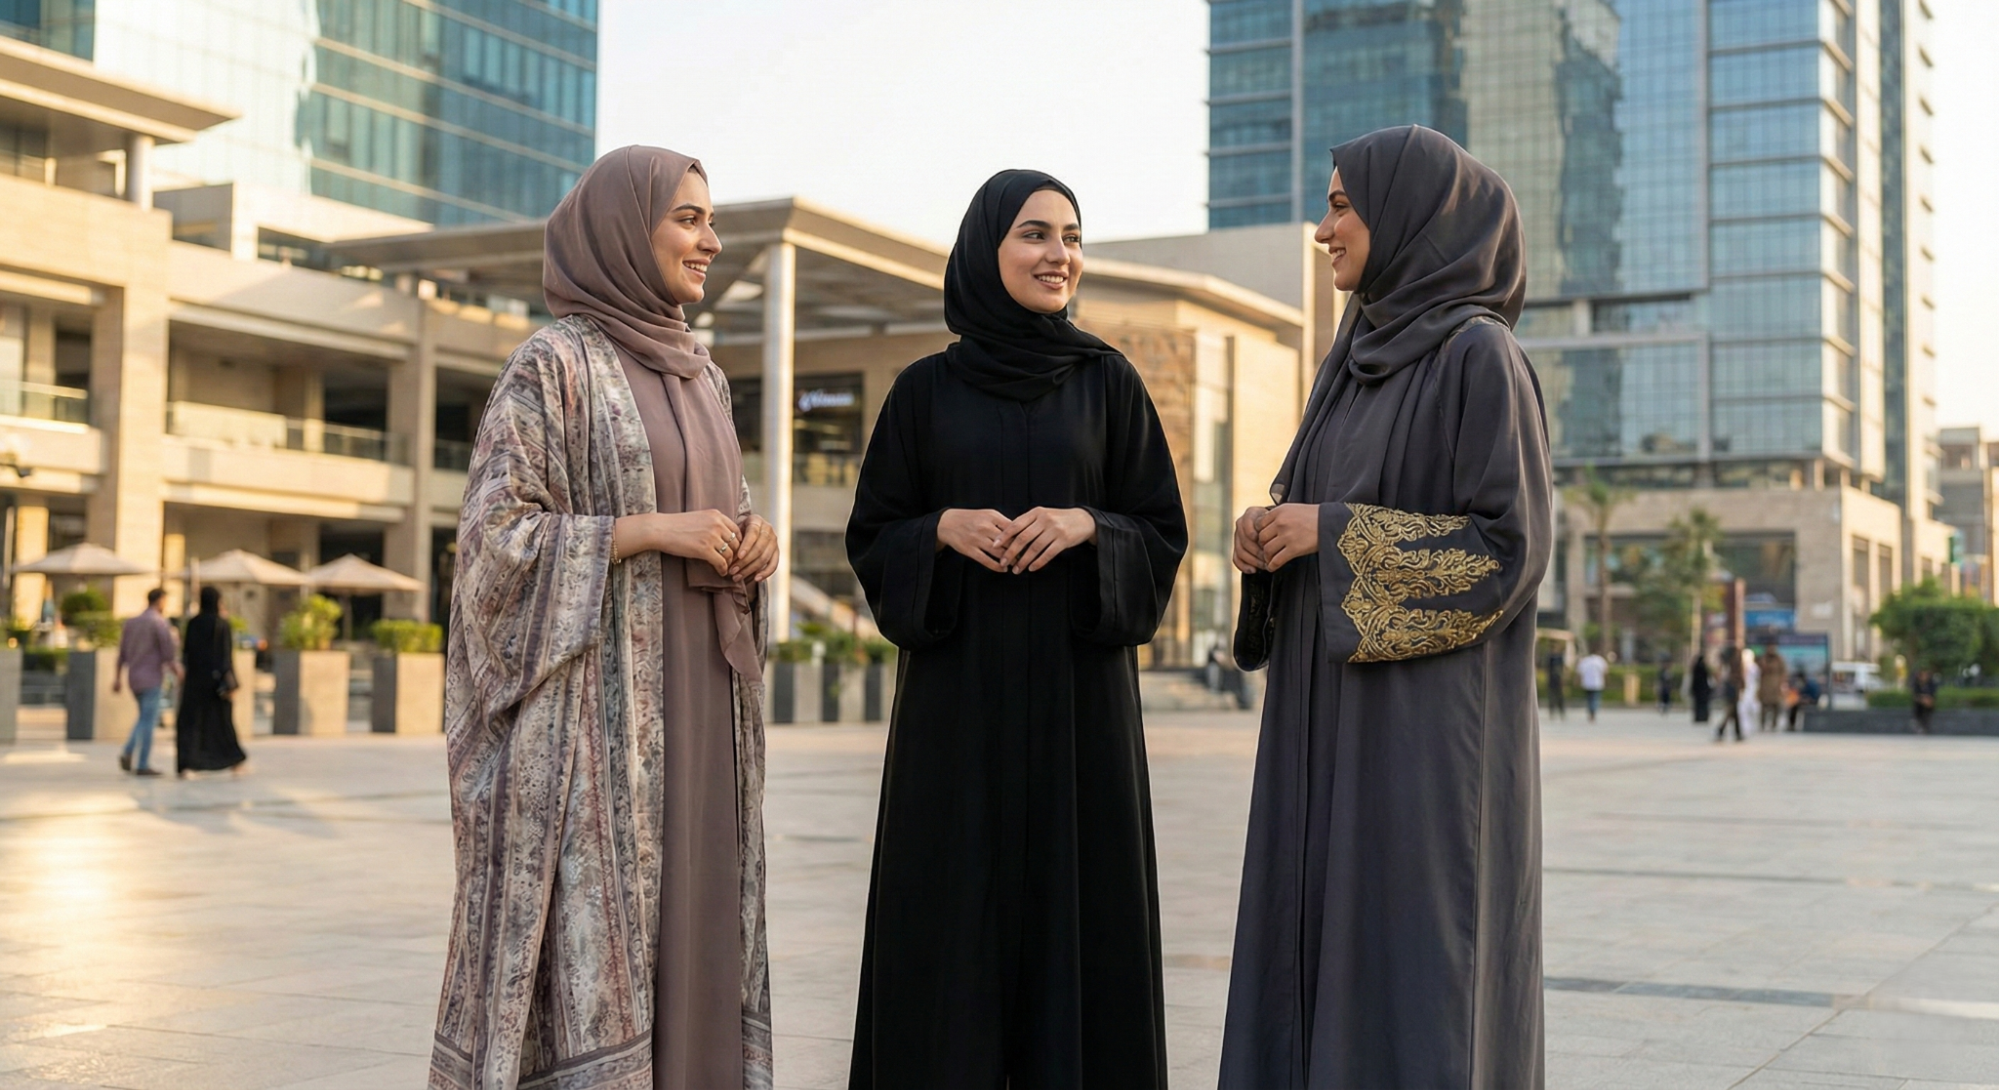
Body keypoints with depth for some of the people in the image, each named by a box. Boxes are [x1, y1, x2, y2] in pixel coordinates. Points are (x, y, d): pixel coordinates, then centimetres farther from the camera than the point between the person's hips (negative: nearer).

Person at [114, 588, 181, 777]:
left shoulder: (130, 622, 11)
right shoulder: (159, 623, -10)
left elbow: (122, 654, 13)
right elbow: (168, 654, -12)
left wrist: (118, 679, 17)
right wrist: (178, 672, 2)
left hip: (134, 678, 7)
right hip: (151, 678, -7)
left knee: (145, 718, 19)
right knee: (148, 721, -2)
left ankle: (127, 753, 4)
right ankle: (142, 765, -2)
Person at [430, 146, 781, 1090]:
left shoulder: (700, 377, 16)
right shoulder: (551, 364, -7)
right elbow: (496, 534, -12)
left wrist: (751, 546, 0)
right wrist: (653, 529, -17)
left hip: (692, 706, 7)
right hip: (589, 704, -7)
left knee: (683, 926, 7)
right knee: (582, 936, -6)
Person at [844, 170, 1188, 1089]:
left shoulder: (1110, 383, 5)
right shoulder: (924, 390, 5)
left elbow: (1163, 533, 4)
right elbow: (871, 537, 6)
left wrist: (1085, 525, -16)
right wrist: (945, 528, -14)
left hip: (1077, 693, 0)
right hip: (958, 694, 0)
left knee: (1076, 906, 1)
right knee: (952, 913, 1)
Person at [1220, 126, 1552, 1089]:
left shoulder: (1480, 355, -10)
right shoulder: (1362, 353, 15)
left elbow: (1511, 544, -15)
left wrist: (1334, 534, -15)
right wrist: (1273, 529, -1)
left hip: (1428, 715, -8)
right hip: (1338, 717, 8)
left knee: (1414, 963, -5)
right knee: (1326, 949, 9)